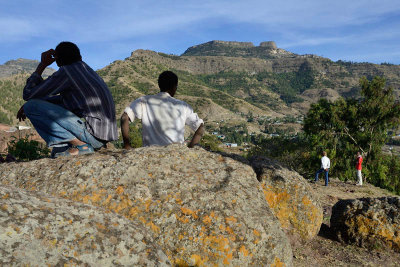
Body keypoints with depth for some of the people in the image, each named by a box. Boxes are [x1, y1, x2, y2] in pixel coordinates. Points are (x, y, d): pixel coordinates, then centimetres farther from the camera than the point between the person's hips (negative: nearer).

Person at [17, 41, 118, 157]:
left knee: (31, 106, -7)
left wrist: (42, 65, 6)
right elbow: (62, 98, 30)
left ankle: (80, 145, -11)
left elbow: (28, 94, -2)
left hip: (93, 134, -9)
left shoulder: (65, 72, -8)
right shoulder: (88, 70, 18)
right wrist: (27, 106, 25)